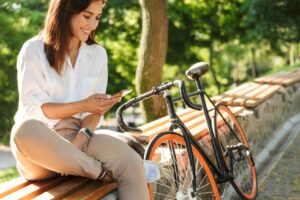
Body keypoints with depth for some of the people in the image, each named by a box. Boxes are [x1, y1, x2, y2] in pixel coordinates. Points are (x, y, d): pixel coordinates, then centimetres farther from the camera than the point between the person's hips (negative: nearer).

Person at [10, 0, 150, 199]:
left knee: (131, 162, -27)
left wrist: (79, 141, -16)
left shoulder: (98, 54, 9)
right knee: (26, 129, -40)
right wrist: (82, 105, -21)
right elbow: (32, 108, -10)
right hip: (40, 142, -2)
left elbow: (94, 110, 4)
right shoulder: (34, 50, -3)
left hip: (78, 136, 3)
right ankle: (101, 172, -24)